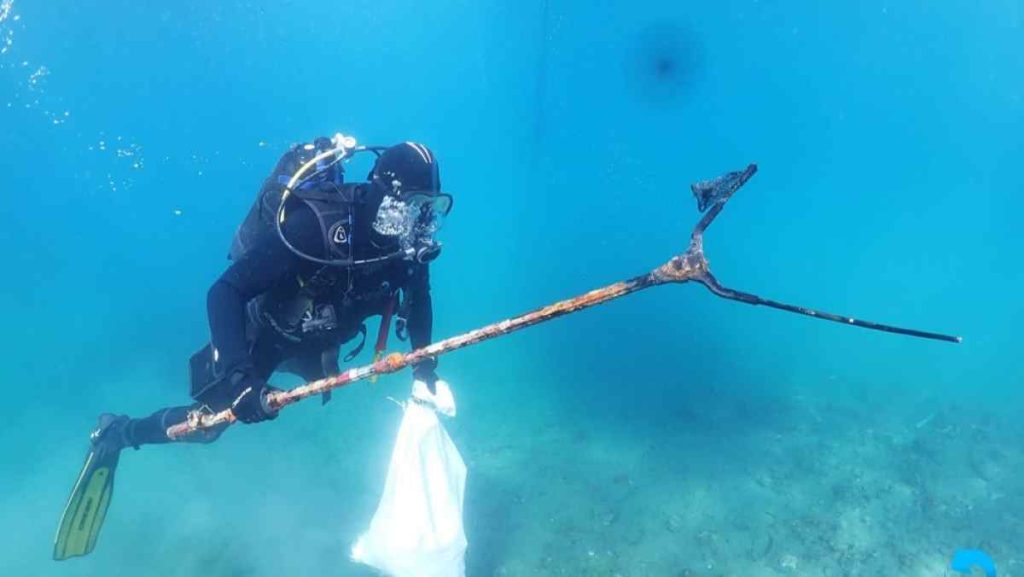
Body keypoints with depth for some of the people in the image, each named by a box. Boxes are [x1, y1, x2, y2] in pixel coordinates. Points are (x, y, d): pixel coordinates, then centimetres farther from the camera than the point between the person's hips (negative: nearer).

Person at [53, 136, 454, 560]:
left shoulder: (407, 240, -23)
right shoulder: (315, 225, -40)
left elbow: (418, 298, -4)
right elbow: (223, 292, -39)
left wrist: (424, 372, -10)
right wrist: (239, 376, -50)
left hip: (316, 340, 6)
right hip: (263, 330, -6)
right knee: (206, 424, 4)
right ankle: (115, 434, 31)